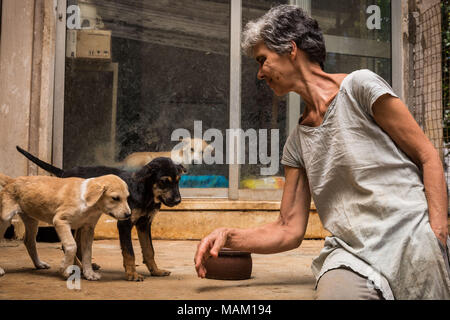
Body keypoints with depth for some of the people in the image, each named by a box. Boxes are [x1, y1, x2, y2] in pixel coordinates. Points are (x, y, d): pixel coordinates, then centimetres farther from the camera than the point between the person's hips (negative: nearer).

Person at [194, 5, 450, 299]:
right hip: (353, 256, 2)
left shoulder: (359, 86, 2)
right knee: (336, 289, -24)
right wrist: (230, 237, -2)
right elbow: (290, 231, 13)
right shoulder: (297, 143, 16)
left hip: (412, 240, -2)